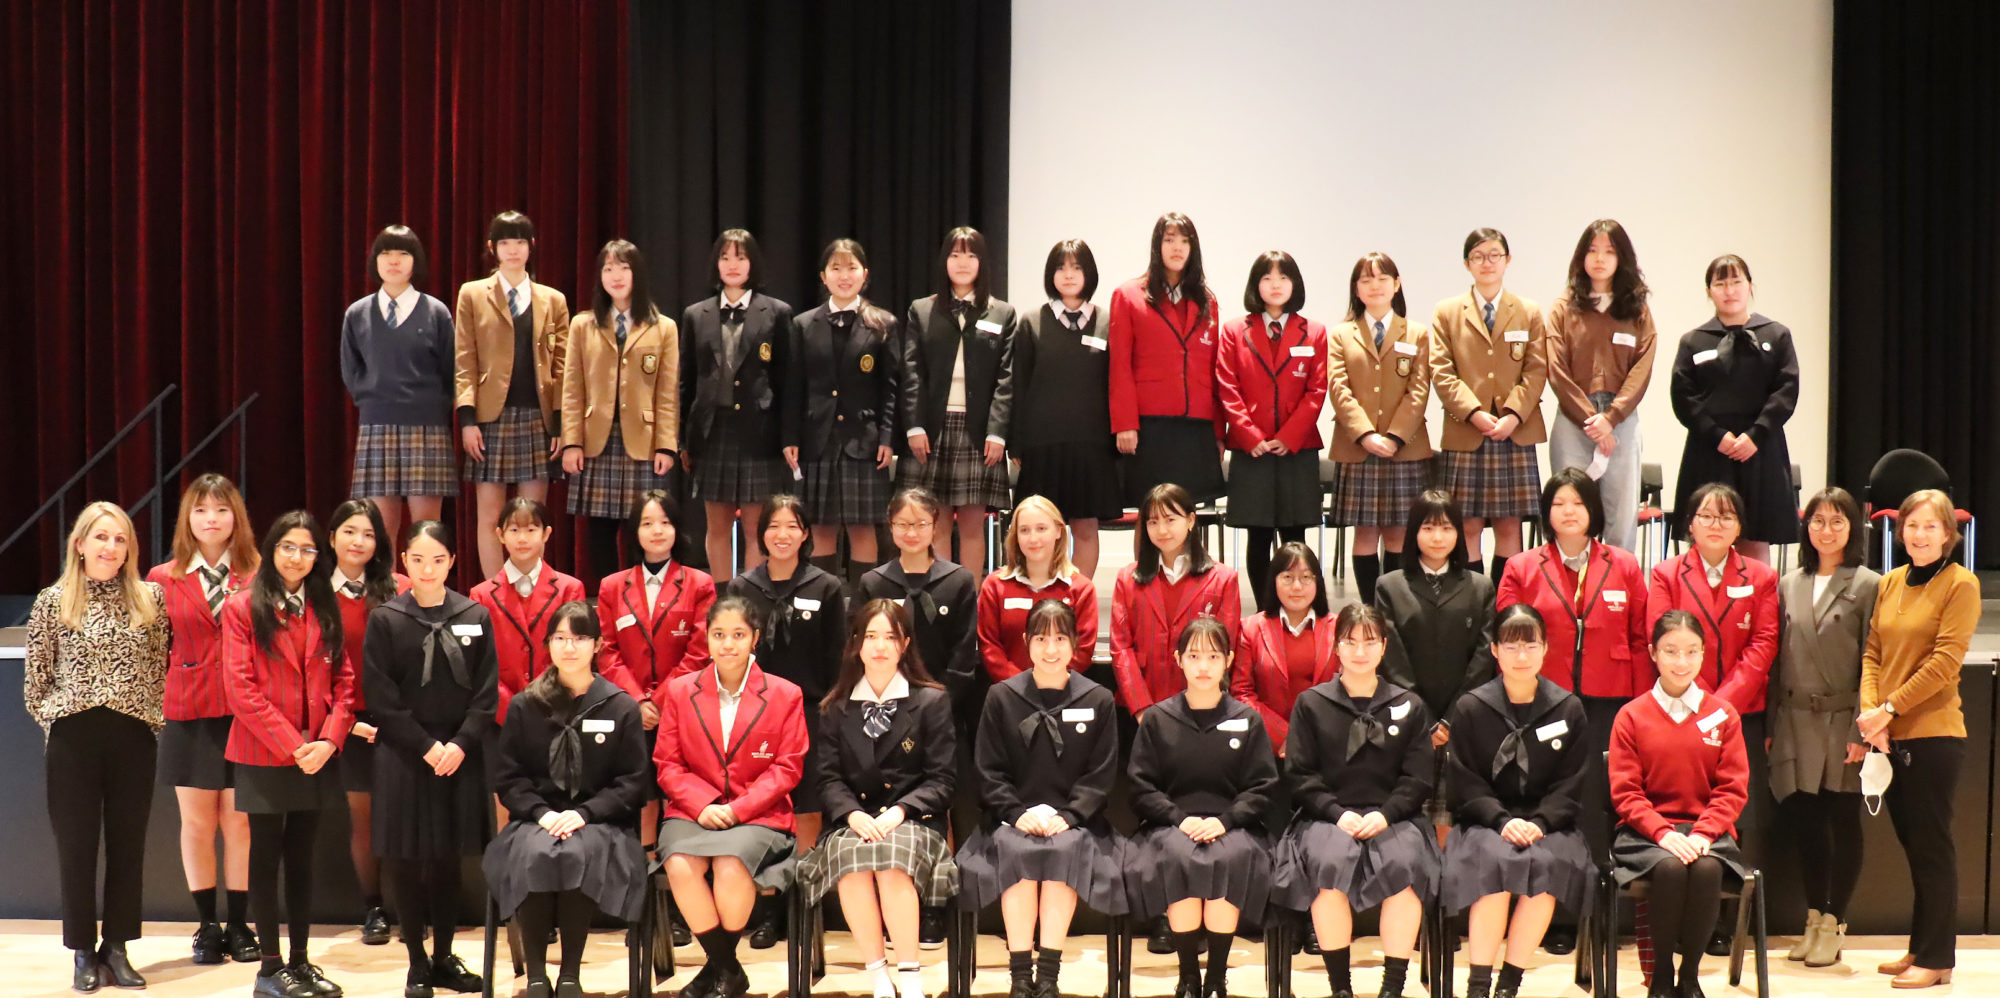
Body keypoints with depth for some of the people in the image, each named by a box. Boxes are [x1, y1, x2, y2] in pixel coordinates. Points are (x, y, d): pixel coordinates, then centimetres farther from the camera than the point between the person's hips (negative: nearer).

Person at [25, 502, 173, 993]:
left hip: (135, 738, 1)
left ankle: (117, 948, 17)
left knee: (128, 846, 6)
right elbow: (34, 682, 5)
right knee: (76, 847, 4)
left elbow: (163, 667, 8)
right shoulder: (52, 602, 0)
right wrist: (58, 720, 1)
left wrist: (153, 717, 1)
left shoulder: (151, 598, 4)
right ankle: (85, 954, 13)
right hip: (73, 741, -1)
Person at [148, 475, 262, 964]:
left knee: (239, 822, 2)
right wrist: (154, 705, 0)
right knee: (196, 823, 7)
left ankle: (238, 926, 13)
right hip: (189, 713, 1)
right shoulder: (164, 578, 5)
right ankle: (207, 926, 18)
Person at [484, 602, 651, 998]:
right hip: (536, 819, 1)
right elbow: (507, 776, 9)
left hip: (598, 822, -1)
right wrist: (541, 813, -10)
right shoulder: (525, 706, 11)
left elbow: (633, 783, 2)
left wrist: (583, 813, -12)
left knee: (577, 854, -36)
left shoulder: (622, 708, 6)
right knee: (535, 854, -35)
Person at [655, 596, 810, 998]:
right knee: (680, 866, -31)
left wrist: (738, 809, -13)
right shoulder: (680, 691, 10)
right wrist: (701, 805, -11)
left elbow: (787, 768, 0)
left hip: (757, 814, -2)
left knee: (731, 865, -34)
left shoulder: (785, 696, 4)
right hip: (692, 813, 2)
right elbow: (667, 764, 7)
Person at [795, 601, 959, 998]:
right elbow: (828, 777, 8)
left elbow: (942, 779, 3)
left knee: (892, 860, -36)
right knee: (851, 859, -34)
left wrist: (899, 812, -14)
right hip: (853, 821, 2)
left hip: (912, 820, -2)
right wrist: (853, 814, -13)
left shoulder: (931, 701, 9)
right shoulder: (836, 708, 15)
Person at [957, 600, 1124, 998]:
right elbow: (989, 772, 5)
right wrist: (1019, 813, -12)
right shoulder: (1001, 698, 8)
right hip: (1014, 820, 0)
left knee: (1066, 849, -34)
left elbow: (1100, 775, 3)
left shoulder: (1098, 701, 7)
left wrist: (1066, 815, -13)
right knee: (1015, 850, -33)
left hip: (1074, 822, 0)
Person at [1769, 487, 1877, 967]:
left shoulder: (1868, 586, -2)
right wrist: (1770, 725, 8)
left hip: (1842, 724, -4)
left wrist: (1863, 730, -13)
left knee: (1843, 823, 3)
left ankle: (1834, 925, 11)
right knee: (1801, 819, 6)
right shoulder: (1789, 585, 11)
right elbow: (1777, 658, 12)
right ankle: (1815, 919, 18)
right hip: (1796, 723, 4)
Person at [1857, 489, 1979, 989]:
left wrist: (1890, 708, -15)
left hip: (1933, 733, -6)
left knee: (1931, 846, -1)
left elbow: (1945, 661, -13)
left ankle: (1937, 959, 6)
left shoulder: (1961, 584, -7)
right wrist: (1870, 711, -6)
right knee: (1911, 844, 13)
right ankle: (1920, 948, 21)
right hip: (1890, 736, 6)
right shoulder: (1890, 583, 12)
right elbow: (1873, 652, 9)